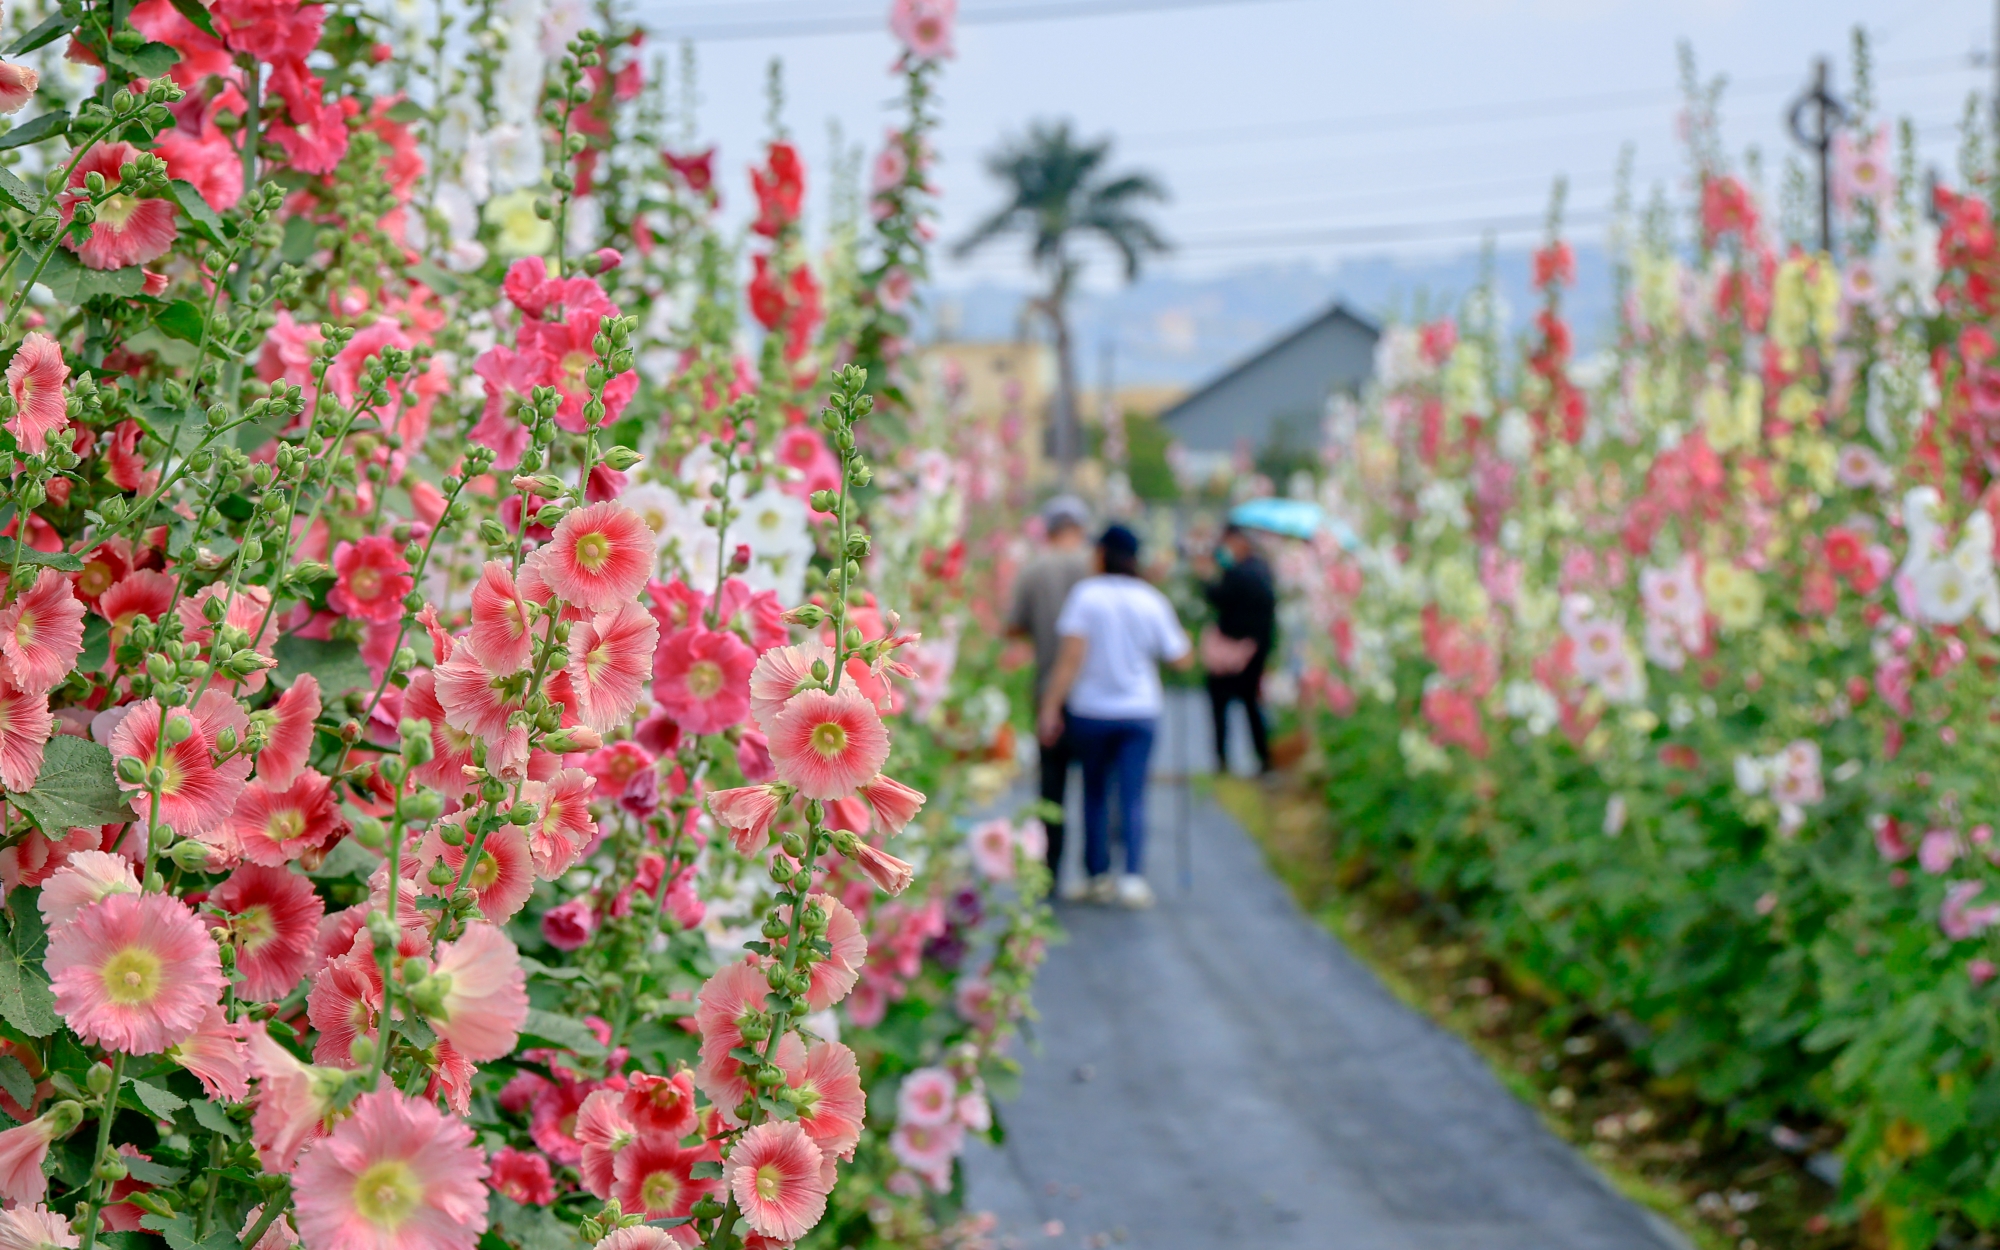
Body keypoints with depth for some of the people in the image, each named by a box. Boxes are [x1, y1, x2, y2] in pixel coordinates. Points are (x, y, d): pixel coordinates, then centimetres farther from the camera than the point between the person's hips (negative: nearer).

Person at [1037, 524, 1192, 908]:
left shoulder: (1087, 594, -6)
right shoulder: (1152, 601, 1)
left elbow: (1072, 655, -13)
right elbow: (1181, 659, 4)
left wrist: (1051, 707, -11)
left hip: (1090, 711, -1)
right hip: (1140, 711, 1)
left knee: (1095, 793, 13)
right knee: (1133, 796, 0)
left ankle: (1098, 875, 12)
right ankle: (1133, 876, -14)